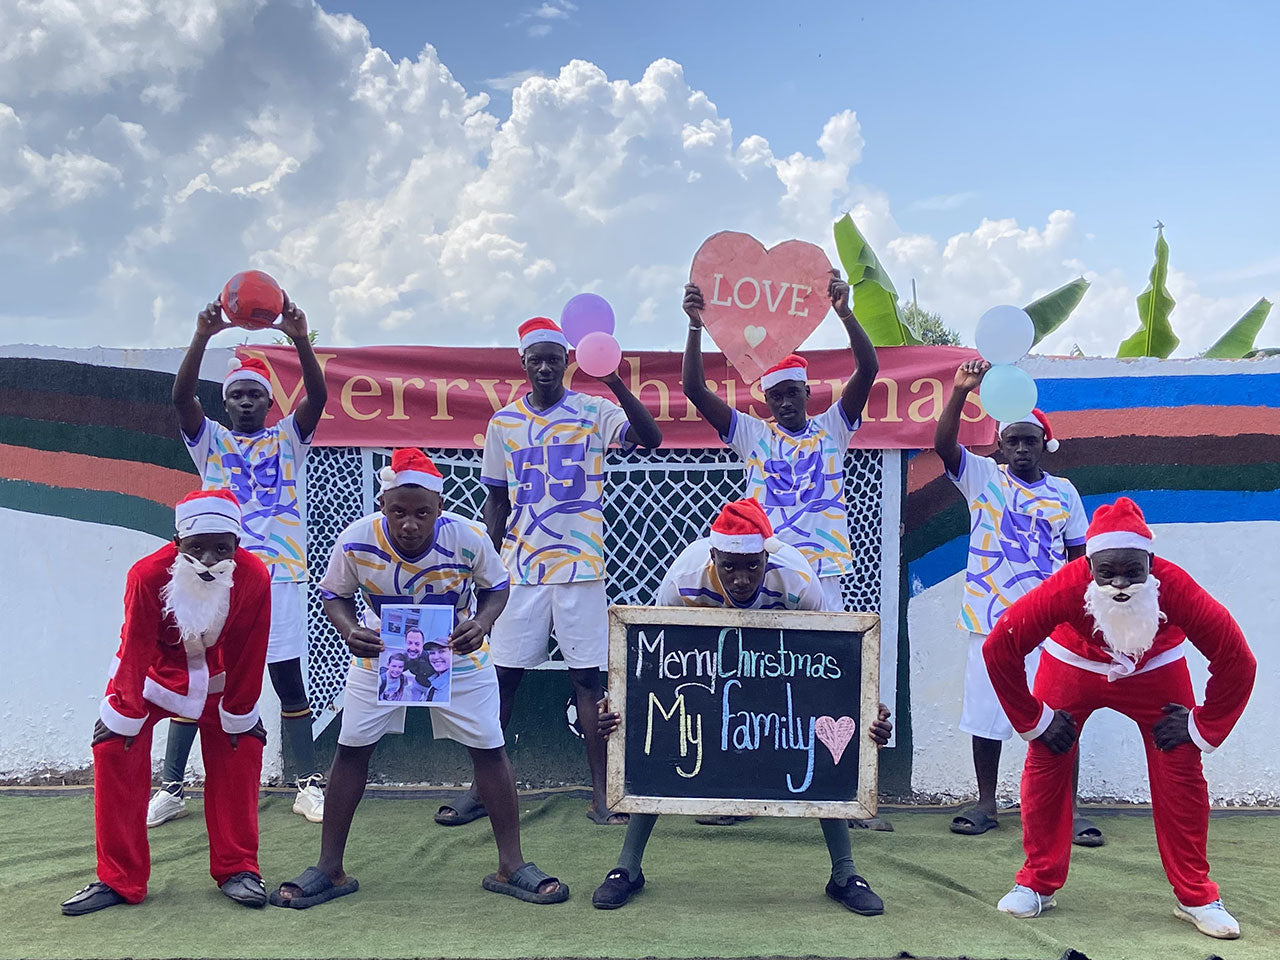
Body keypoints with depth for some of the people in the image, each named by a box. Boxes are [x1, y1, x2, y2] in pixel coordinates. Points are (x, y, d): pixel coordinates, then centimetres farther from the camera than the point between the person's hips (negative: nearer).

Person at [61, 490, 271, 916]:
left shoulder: (254, 577, -30)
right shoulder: (147, 575, -35)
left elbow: (248, 655, -17)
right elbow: (136, 650, -22)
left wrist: (237, 717, -9)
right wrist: (130, 715, -13)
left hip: (218, 673, 1)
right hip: (152, 670, -1)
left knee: (241, 748, -6)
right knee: (115, 749, -10)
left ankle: (237, 869, 8)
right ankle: (118, 879, 3)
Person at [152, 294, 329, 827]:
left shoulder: (288, 439, 10)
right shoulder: (210, 440, 12)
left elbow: (317, 394, -7)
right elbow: (181, 396, -7)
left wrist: (300, 339, -24)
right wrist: (202, 336, -22)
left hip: (279, 574, -1)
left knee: (288, 678, 2)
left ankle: (309, 784, 8)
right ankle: (170, 787, 11)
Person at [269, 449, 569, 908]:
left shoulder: (468, 538, -28)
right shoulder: (356, 541, -26)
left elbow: (496, 586, -9)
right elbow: (334, 594, -8)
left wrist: (481, 622, -30)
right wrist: (349, 630, -30)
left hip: (458, 654, 0)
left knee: (489, 748, -2)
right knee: (351, 748, 0)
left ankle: (511, 866, 12)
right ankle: (329, 870, 17)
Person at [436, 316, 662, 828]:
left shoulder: (594, 412, 1)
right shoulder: (504, 422, 8)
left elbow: (650, 438, -17)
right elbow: (496, 500, 13)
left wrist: (615, 383, -29)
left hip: (580, 565, -2)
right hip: (520, 569, 2)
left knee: (588, 676, 1)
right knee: (503, 675, 4)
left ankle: (601, 792, 9)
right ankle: (483, 787, 15)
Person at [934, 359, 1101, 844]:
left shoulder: (1063, 491, 9)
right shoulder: (982, 477, 4)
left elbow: (1079, 555, 12)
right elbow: (943, 445, -13)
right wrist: (960, 391, -25)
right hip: (991, 621, 0)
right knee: (986, 712, 6)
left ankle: (1068, 810, 12)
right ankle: (985, 804, 19)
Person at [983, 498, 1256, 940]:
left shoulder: (1176, 588, -36)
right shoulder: (1066, 586, -37)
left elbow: (1237, 662, -22)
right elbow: (999, 648, -26)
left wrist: (1202, 727, -14)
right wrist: (1033, 720, -18)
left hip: (1154, 668, 1)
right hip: (1073, 662, 0)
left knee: (1181, 771, -6)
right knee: (1045, 765, -6)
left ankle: (1196, 897, 12)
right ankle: (1037, 884, 11)